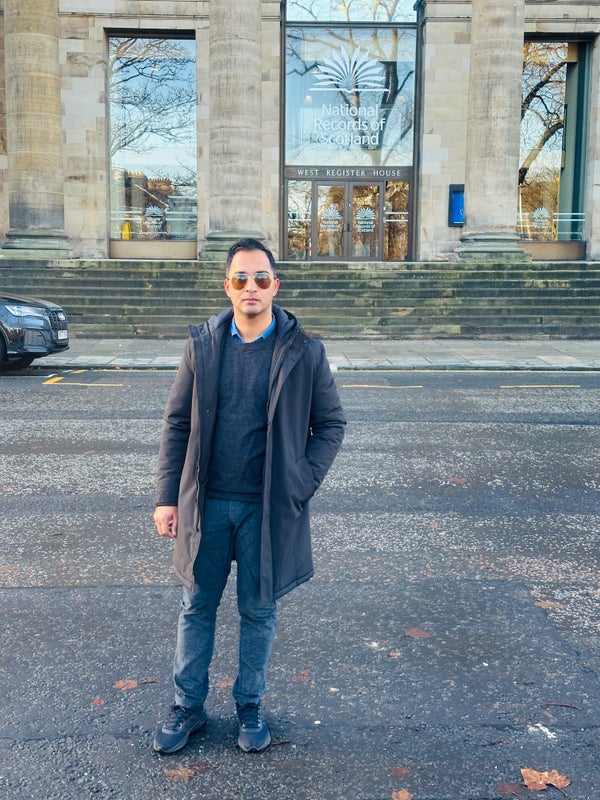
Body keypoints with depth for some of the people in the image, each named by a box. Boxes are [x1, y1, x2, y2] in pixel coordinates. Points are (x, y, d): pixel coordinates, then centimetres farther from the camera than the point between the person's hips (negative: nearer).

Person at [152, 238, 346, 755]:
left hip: (269, 508, -1)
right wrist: (167, 496, 0)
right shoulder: (202, 345, 0)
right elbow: (178, 423, 4)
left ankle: (251, 707, 33)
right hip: (206, 502, 2)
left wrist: (302, 484, -9)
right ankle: (188, 706, 32)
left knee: (259, 610, 13)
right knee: (197, 606, 14)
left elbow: (331, 424, 2)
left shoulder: (304, 352, -5)